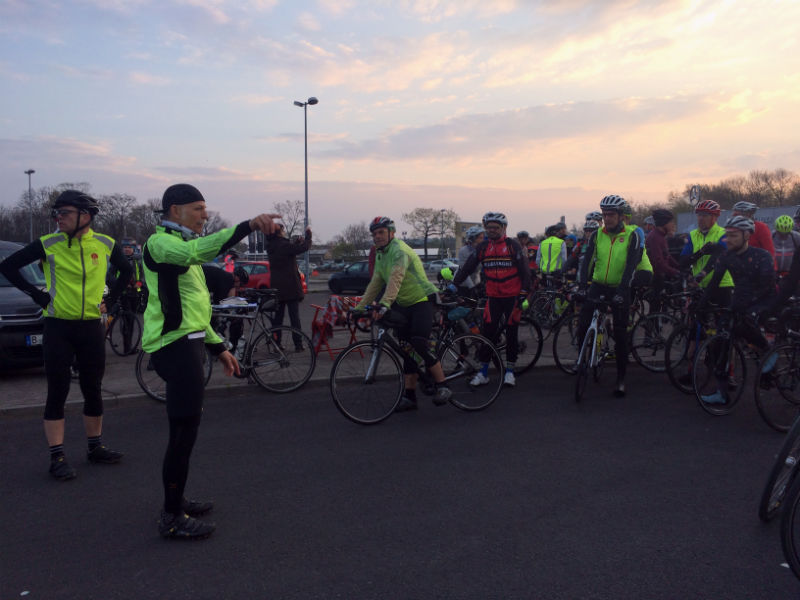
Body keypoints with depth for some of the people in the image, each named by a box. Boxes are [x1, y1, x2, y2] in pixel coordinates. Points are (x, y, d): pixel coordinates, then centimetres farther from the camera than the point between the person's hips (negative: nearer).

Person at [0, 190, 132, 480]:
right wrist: (37, 295, -5)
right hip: (58, 328, -2)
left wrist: (110, 299, 7)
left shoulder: (105, 244, 2)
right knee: (57, 393, 1)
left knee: (93, 390, 11)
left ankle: (95, 447, 25)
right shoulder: (48, 244, -6)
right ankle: (57, 457, 10)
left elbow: (126, 271, 18)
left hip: (92, 328, 2)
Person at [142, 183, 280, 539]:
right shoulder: (160, 242, -9)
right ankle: (172, 519, 2)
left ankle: (176, 502, 28)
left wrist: (218, 347, 22)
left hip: (188, 343, 10)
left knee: (185, 428, 16)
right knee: (184, 430, -8)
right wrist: (248, 226, -42)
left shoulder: (181, 246, 23)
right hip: (176, 346, -10)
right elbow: (196, 250, -34)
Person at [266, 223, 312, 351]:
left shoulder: (271, 247, 6)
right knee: (294, 316, 0)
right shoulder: (285, 245, -16)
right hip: (290, 287, -6)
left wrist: (298, 242, 13)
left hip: (276, 288, 6)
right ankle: (298, 344, 2)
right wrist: (308, 234, -2)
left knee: (278, 316, 11)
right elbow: (304, 247, -16)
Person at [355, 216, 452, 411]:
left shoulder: (399, 250, -19)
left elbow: (396, 278, -34)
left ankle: (442, 386, -5)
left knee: (419, 345, -20)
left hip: (423, 300, -9)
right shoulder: (380, 255, 11)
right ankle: (410, 396, 11)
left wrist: (384, 304, -46)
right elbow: (375, 284, 13)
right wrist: (359, 307, 7)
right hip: (404, 304, 9)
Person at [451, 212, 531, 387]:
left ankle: (509, 371, 14)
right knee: (488, 332, -1)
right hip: (493, 297, 3)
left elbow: (524, 270, -2)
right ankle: (483, 373, 6)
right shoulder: (483, 247, 7)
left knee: (511, 333, 3)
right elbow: (468, 267, 7)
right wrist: (454, 284, -1)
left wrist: (524, 292, -8)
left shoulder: (513, 245, -3)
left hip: (512, 296, -3)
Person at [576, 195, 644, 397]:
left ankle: (621, 379, 11)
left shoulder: (631, 236, -5)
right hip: (598, 285, 2)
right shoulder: (597, 235, 3)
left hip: (620, 289, -2)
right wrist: (582, 286, -18)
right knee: (582, 323, -13)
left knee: (620, 335, 1)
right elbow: (588, 261, -5)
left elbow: (631, 266, -13)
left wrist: (622, 291, -24)